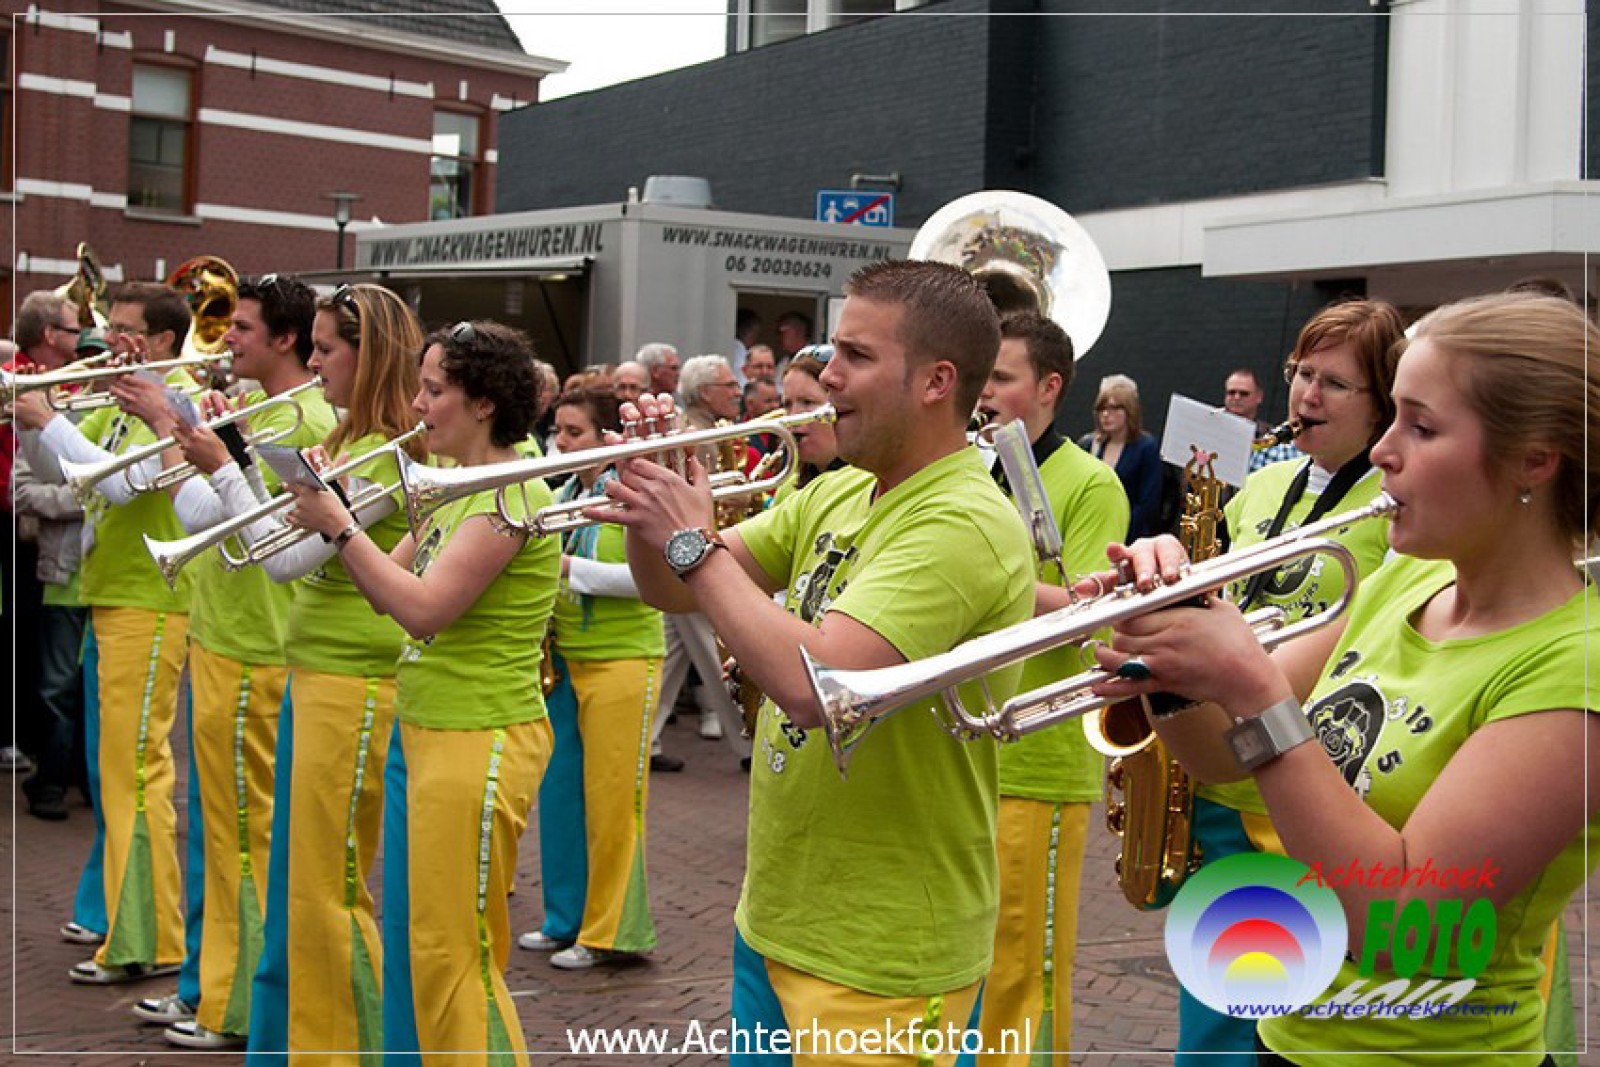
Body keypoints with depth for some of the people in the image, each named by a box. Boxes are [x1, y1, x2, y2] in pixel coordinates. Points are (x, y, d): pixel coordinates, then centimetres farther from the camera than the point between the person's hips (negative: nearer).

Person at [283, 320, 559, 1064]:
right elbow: (388, 589, 12)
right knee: (412, 941, 18)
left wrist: (338, 525, -19)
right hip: (424, 731, 10)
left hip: (479, 743, -10)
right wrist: (331, 513, 0)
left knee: (453, 949, -1)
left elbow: (423, 608, -25)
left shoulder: (510, 493, -17)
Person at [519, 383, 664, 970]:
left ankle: (610, 930, 9)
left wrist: (569, 566, -20)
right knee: (560, 792, 12)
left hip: (621, 659, -7)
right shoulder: (564, 495, 12)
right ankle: (566, 918, 25)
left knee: (612, 801, -1)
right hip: (565, 658, 8)